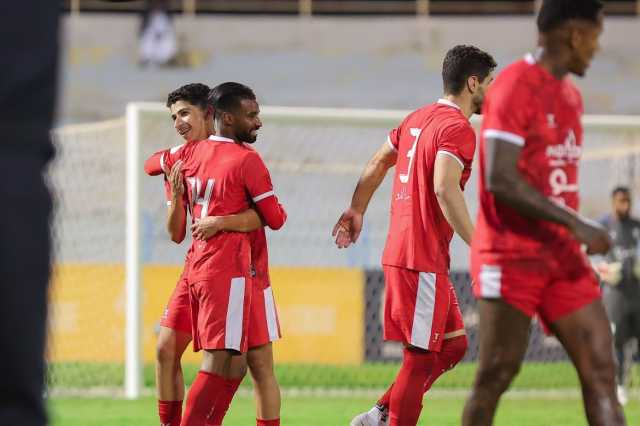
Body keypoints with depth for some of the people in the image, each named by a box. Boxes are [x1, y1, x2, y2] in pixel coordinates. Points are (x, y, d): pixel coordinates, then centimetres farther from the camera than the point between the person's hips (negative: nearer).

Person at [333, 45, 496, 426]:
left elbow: (378, 163, 24)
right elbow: (444, 188, -27)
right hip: (423, 259, -10)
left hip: (401, 250, 10)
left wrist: (357, 210, 36)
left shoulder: (419, 118, 14)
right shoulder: (458, 128, -14)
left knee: (454, 344, 15)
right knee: (420, 359, -4)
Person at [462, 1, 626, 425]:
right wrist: (575, 224, -22)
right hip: (511, 258, -8)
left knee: (601, 366, -3)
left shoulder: (570, 95, 14)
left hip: (562, 258, 8)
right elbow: (500, 180, -22)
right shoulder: (514, 87, -14)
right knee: (497, 375, -1)